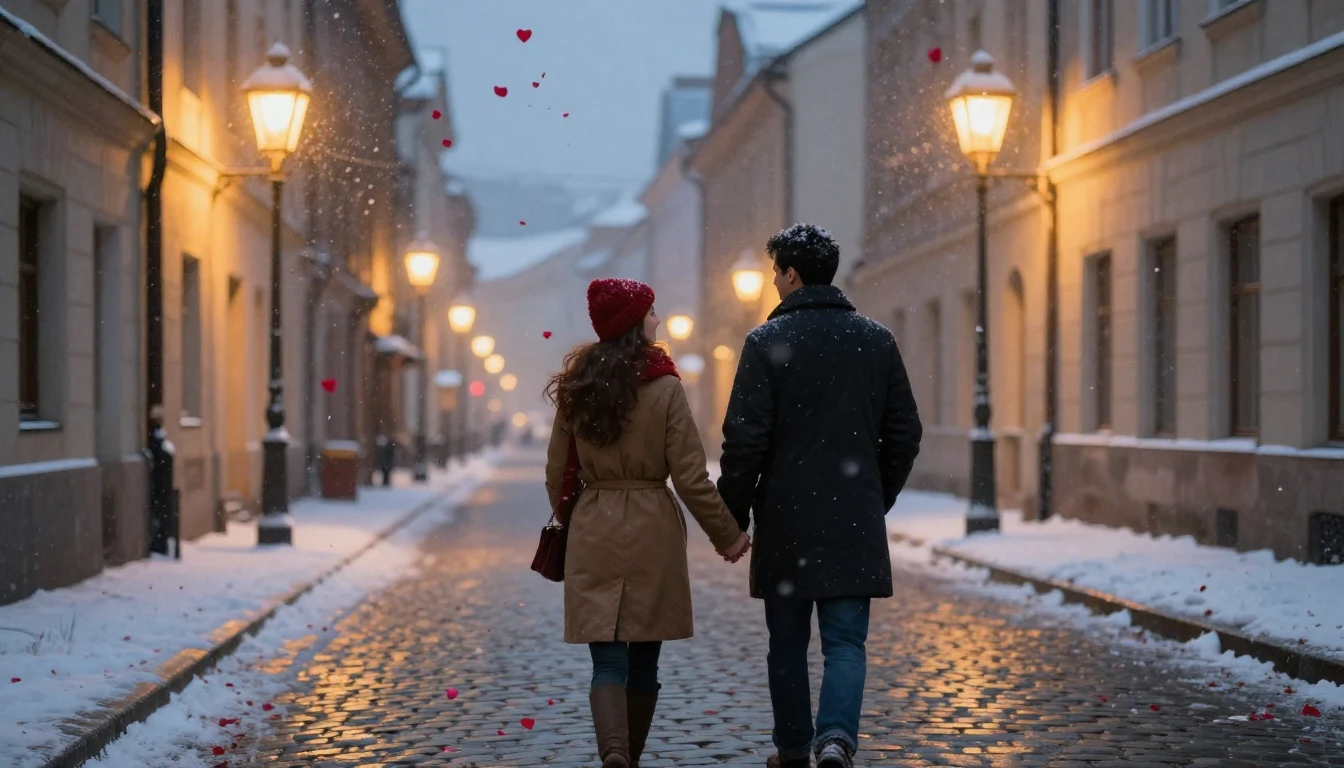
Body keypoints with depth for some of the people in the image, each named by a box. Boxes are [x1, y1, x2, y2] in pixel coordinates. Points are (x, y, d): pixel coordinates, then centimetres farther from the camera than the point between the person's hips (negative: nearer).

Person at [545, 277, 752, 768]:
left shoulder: (575, 389, 3)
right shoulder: (665, 389, -9)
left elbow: (556, 475, 11)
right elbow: (691, 478, -8)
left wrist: (568, 524, 29)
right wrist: (727, 535, 4)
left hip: (592, 533, 2)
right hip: (652, 532, -2)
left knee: (607, 658, -1)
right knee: (643, 658, 13)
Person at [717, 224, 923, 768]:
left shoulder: (767, 342, -7)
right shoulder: (876, 340, 5)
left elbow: (745, 440, -10)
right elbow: (904, 434, 8)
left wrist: (732, 517, -1)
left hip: (786, 518, -2)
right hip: (856, 520, 2)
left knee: (788, 642, 11)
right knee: (846, 640, 4)